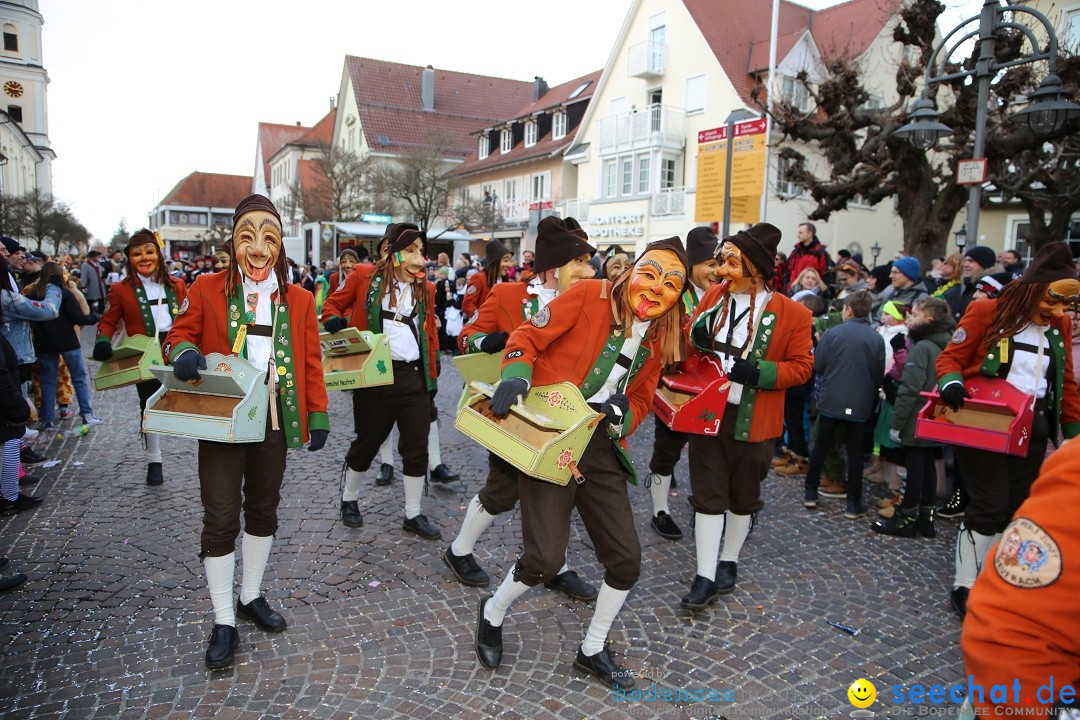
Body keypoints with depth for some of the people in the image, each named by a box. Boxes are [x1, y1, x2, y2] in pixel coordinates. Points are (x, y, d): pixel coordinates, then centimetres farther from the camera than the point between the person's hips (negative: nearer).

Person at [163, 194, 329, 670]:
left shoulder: (298, 299, 5)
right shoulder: (207, 289, -1)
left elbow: (311, 360, 6)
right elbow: (178, 337, 5)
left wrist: (318, 413, 2)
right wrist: (183, 353, -20)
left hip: (274, 420, 3)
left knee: (263, 510, 15)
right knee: (221, 517, -1)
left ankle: (251, 596, 36)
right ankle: (224, 622, 14)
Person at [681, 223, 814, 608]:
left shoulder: (792, 314, -10)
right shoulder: (714, 296, 1)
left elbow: (801, 366, -7)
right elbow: (689, 336, 12)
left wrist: (758, 372, -23)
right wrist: (697, 337, -12)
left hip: (752, 420, -2)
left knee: (742, 495, 16)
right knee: (708, 494, 5)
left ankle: (729, 562, 37)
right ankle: (705, 577, 13)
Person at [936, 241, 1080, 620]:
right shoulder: (987, 312, -7)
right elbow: (951, 357, -4)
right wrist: (952, 381, -26)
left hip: (1032, 428, 6)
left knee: (1020, 509, 10)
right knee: (990, 506, -7)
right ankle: (965, 587, 7)